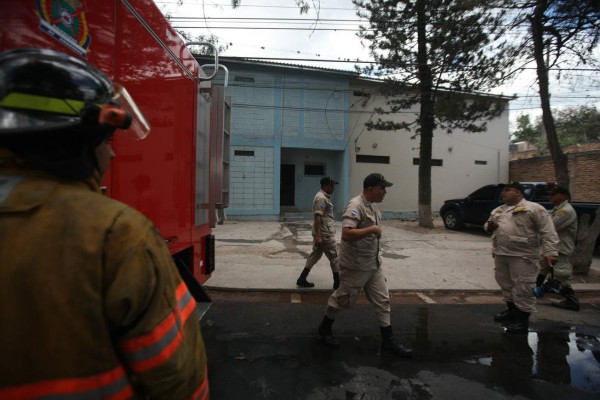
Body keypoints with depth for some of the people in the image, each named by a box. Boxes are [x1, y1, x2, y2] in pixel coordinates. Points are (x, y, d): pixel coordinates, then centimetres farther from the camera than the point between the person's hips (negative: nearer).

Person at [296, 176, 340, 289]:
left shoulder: (324, 197, 14)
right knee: (334, 257, 2)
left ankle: (302, 279, 17)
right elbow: (317, 217, -24)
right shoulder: (322, 198, -18)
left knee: (315, 255, 14)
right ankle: (337, 283, 15)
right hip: (324, 234, -10)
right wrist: (318, 236, -27)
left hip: (321, 232, 10)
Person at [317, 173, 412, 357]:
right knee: (343, 300, 8)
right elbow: (346, 234, -34)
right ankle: (325, 329, 31)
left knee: (383, 300, 11)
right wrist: (372, 229, -29)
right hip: (355, 266, -9)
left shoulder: (373, 206, 8)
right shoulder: (355, 205, -22)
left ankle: (388, 340, 23)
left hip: (374, 264, 9)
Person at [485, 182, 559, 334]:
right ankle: (511, 310, 34)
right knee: (506, 284, 17)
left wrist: (550, 252, -20)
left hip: (523, 255, -7)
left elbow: (548, 232, -11)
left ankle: (522, 320, 9)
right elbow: (488, 225, 24)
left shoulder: (533, 208, -7)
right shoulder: (497, 211, 14)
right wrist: (489, 226, -1)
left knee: (523, 288, -2)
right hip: (500, 254, 7)